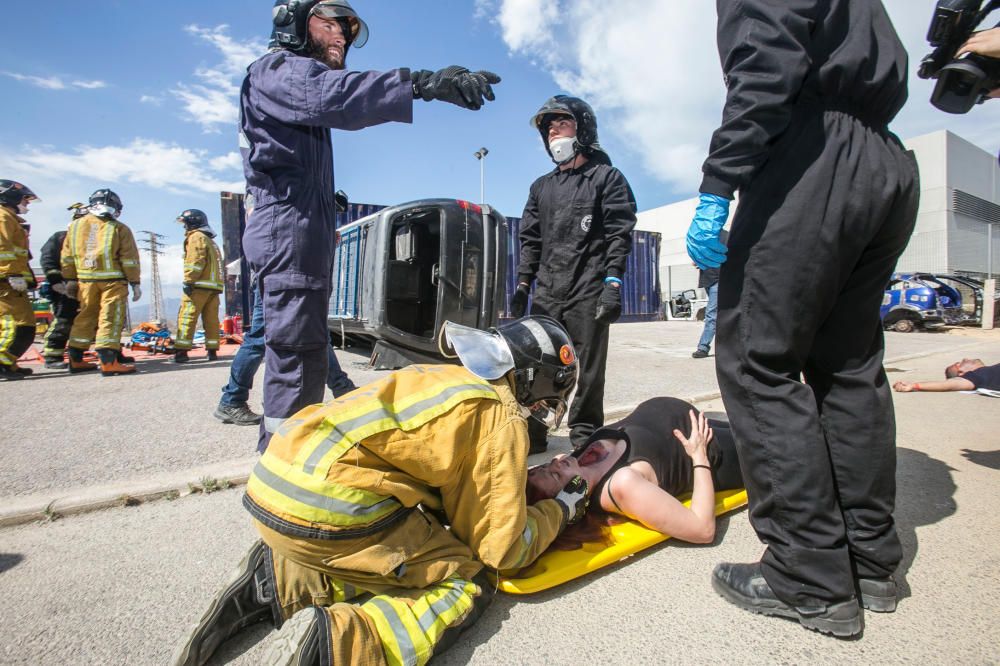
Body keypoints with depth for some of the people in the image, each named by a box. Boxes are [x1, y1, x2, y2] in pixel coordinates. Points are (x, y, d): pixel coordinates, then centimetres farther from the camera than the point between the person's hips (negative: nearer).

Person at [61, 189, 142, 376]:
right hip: (113, 280, -5)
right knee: (111, 318, -7)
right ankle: (108, 361, -16)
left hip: (85, 280, 5)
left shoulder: (75, 225, 12)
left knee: (85, 317, 14)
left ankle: (76, 359, 20)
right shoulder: (119, 228, -2)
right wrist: (135, 283, -1)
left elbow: (67, 257, 15)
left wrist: (70, 279, 21)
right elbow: (129, 259, -4)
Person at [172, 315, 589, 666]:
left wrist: (524, 481, 28)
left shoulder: (444, 378, 19)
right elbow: (504, 548, 1)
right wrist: (561, 509, 18)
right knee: (470, 585, 5)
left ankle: (273, 584, 14)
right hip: (326, 510, -9)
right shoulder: (502, 418, -3)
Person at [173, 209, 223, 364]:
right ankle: (212, 351, 5)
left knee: (186, 317, -9)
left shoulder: (196, 237, 0)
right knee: (211, 318, 5)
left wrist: (188, 281, -16)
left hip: (199, 285, -8)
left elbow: (195, 261, -13)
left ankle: (181, 351, -12)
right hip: (214, 285, 8)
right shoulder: (211, 241, 27)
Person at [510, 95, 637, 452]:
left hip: (588, 293, -4)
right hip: (546, 292, 5)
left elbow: (619, 235, -3)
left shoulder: (607, 177, 7)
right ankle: (532, 433, 13)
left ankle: (585, 438, 13)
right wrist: (523, 284, 11)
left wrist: (613, 282, -13)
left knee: (588, 370, 0)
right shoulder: (542, 187, 22)